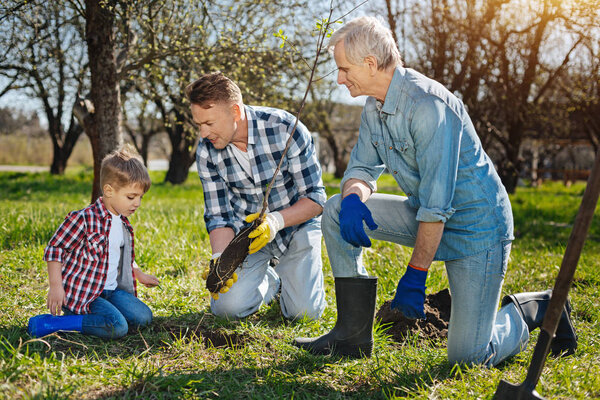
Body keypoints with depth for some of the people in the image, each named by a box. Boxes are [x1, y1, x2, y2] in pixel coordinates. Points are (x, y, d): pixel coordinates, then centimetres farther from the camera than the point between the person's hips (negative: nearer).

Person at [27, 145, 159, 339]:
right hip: (81, 293, -8)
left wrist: (139, 275, 35)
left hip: (111, 290, 8)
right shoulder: (84, 219, -17)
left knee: (144, 317, -7)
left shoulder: (123, 223, 9)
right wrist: (55, 286, -18)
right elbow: (54, 249, -13)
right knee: (118, 327, -27)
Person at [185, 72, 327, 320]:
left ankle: (289, 274, 19)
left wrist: (276, 221, -37)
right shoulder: (206, 152, -13)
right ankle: (271, 281, 17)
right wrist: (220, 260, -29)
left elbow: (315, 198, -19)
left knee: (304, 310, -17)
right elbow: (219, 216, -9)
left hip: (295, 223, -2)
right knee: (227, 306, -16)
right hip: (247, 231, 3)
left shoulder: (285, 129, -24)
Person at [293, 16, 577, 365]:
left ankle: (539, 309, 21)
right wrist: (354, 197, -20)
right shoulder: (375, 107, 3)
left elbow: (437, 202, -26)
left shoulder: (428, 105, -26)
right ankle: (354, 335, 0)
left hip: (475, 225, -8)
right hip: (424, 215, 8)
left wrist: (416, 275, -22)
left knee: (468, 357, -9)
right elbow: (362, 169, 6)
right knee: (337, 211, -8)